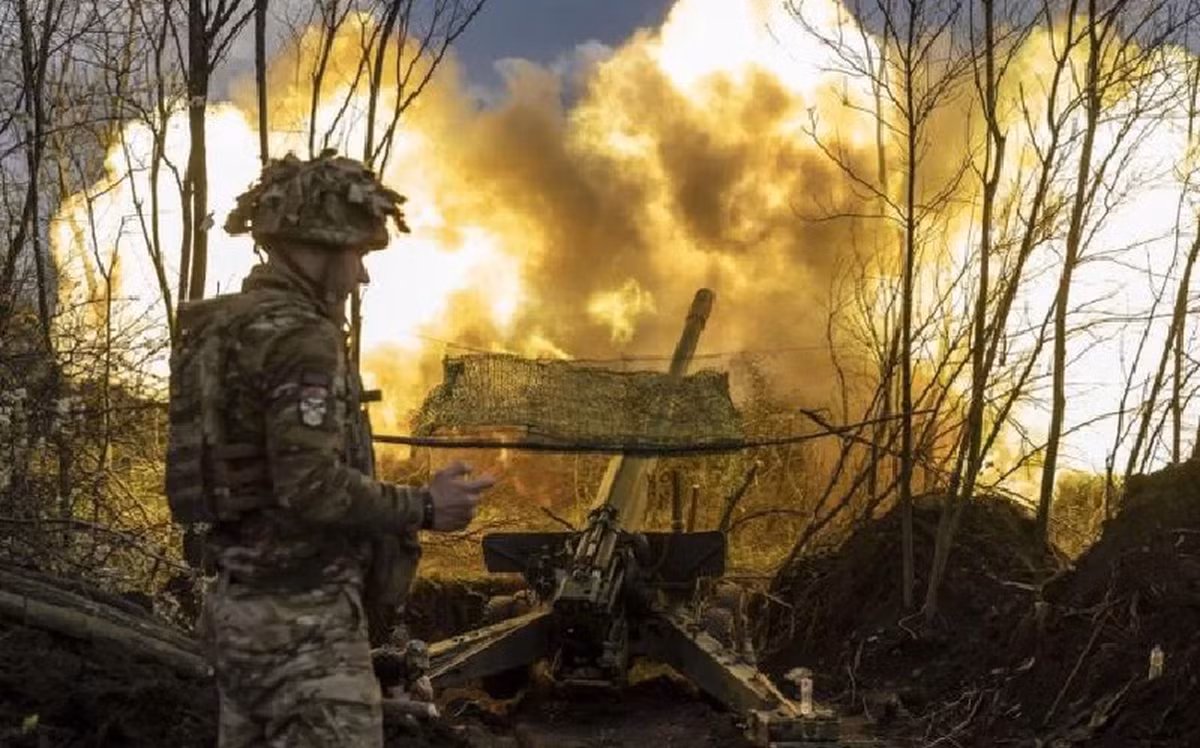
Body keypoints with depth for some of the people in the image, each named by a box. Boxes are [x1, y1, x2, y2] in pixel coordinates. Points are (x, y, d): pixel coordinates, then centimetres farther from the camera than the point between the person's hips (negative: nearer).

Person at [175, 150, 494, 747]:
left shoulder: (228, 326, 12)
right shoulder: (300, 336, -16)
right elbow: (311, 487, -24)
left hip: (240, 604, 10)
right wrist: (425, 509, -12)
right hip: (300, 614, -10)